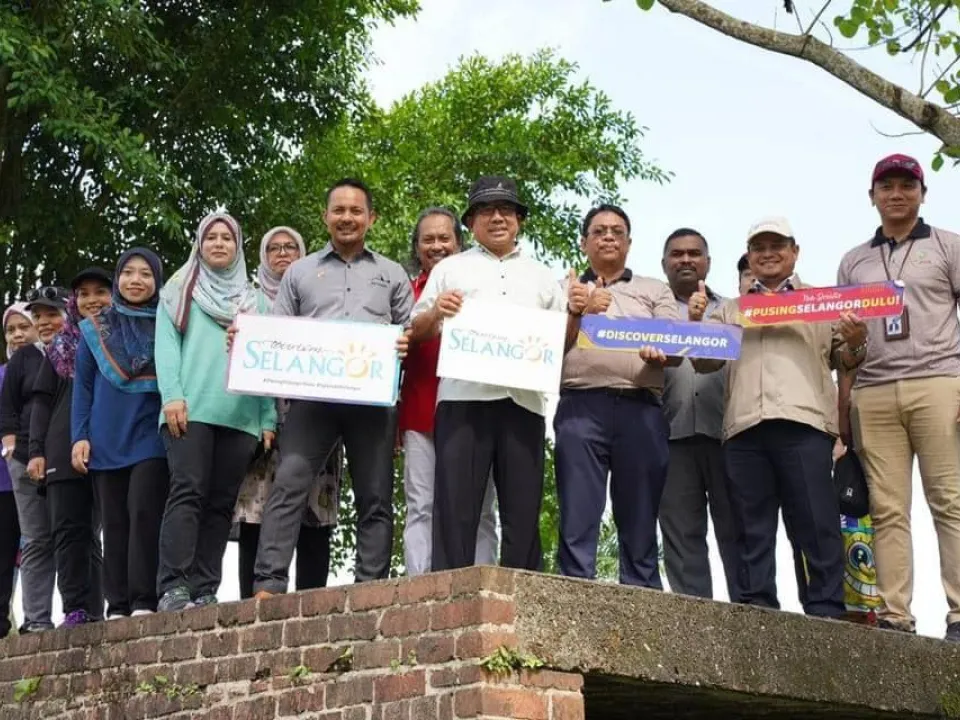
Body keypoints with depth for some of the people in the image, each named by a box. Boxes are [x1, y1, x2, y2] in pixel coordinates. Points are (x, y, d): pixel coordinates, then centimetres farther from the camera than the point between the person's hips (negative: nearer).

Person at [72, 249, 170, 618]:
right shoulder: (95, 329, 13)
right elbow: (83, 386, 11)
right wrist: (79, 436, 1)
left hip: (152, 437, -2)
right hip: (106, 441, 3)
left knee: (144, 513, -15)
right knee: (114, 522, 3)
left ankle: (144, 602, -15)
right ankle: (118, 607, 3)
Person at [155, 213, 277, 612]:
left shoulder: (255, 300, 22)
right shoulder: (180, 291, 16)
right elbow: (166, 344, 4)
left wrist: (269, 418, 6)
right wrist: (172, 395, -12)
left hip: (241, 415, 3)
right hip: (191, 409, -3)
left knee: (222, 502, -1)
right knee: (188, 491, -15)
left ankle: (204, 591, -1)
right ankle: (173, 587, -20)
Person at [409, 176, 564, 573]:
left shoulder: (542, 275, 23)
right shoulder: (449, 268, 18)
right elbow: (416, 332, 14)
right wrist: (436, 312, -7)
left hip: (523, 401, 2)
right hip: (464, 399, -2)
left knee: (522, 513, 0)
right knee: (456, 510, -7)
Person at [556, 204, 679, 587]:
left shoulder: (656, 291, 21)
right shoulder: (565, 291, 20)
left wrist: (659, 354, -12)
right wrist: (579, 313, -3)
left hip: (641, 410, 1)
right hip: (581, 408, -1)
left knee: (640, 525, -1)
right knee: (577, 523, -8)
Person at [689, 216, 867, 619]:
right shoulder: (730, 311, 26)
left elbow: (840, 361, 13)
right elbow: (704, 363, 18)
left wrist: (855, 343, -8)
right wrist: (695, 323, 1)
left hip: (804, 421, -2)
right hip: (744, 426, 3)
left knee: (817, 525, -9)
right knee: (752, 530, 0)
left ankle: (825, 616, -10)